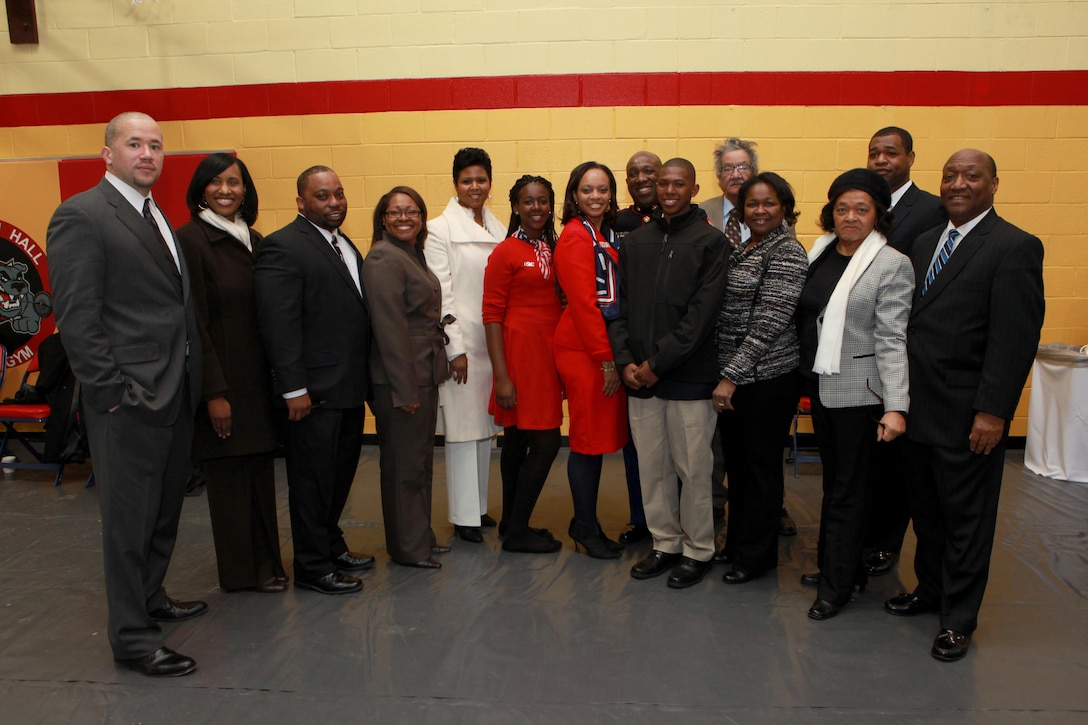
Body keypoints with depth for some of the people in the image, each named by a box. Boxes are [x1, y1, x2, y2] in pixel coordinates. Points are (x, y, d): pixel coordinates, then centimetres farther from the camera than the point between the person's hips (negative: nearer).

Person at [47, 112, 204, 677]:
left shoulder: (157, 217, 15)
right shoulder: (81, 216, -11)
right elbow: (76, 317, -16)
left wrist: (193, 382, 11)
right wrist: (112, 392, -18)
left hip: (175, 395, 8)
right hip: (129, 401, -8)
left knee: (165, 508, 20)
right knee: (129, 518, 3)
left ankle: (150, 597, 39)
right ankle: (132, 638, 16)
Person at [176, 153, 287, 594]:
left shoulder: (253, 240, 11)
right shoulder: (190, 239, -9)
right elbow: (194, 321, -13)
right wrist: (214, 392, -15)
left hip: (257, 374, 6)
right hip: (219, 376, -6)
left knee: (260, 470, 11)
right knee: (229, 474, 4)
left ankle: (265, 563, 23)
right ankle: (241, 571, 18)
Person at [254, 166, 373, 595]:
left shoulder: (346, 246, 15)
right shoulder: (283, 247, -12)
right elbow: (278, 324, -18)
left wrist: (365, 380, 12)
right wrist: (294, 388, -21)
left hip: (351, 387, 9)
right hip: (314, 391, -8)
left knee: (341, 473, 19)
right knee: (313, 479, 4)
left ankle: (331, 545, 36)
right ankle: (312, 567, 18)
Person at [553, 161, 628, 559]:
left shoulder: (609, 235, 15)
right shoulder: (575, 236, -10)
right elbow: (583, 303, -15)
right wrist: (606, 359, -15)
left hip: (607, 348, 8)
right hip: (584, 351, -8)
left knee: (598, 437, 13)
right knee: (589, 439, 1)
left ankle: (586, 522, 25)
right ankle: (586, 527, 15)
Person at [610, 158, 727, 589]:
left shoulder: (710, 241, -1)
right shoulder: (635, 242, 13)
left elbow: (703, 312, -10)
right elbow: (619, 306, 11)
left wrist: (657, 361, -13)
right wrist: (625, 360, -3)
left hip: (689, 376, -4)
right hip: (638, 376, 4)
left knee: (693, 468, 3)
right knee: (651, 467, 10)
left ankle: (698, 551, 20)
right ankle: (665, 544, 26)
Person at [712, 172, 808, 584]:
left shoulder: (787, 253, -11)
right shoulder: (743, 252, 13)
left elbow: (770, 323, -18)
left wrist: (732, 376, -18)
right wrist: (726, 375, 9)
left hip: (768, 379, -7)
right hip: (734, 378, 8)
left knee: (761, 465, 5)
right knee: (736, 462, 15)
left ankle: (757, 554, 20)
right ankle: (736, 544, 31)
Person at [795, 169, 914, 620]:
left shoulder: (892, 264, -9)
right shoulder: (819, 252, 8)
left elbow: (891, 339, -15)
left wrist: (896, 407, -20)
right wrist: (804, 378, 10)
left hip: (859, 393, -6)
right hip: (821, 388, 6)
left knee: (848, 489, 4)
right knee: (832, 482, 15)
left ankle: (837, 585, 18)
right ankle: (836, 566, 30)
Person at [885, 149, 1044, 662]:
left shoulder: (1015, 248, -10)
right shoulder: (926, 242, 12)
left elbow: (1016, 339, -15)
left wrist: (993, 411, -19)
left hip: (968, 415, -6)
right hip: (919, 406, 7)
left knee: (967, 518, 8)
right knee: (926, 509, 19)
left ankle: (958, 619, 23)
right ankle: (930, 588, 38)